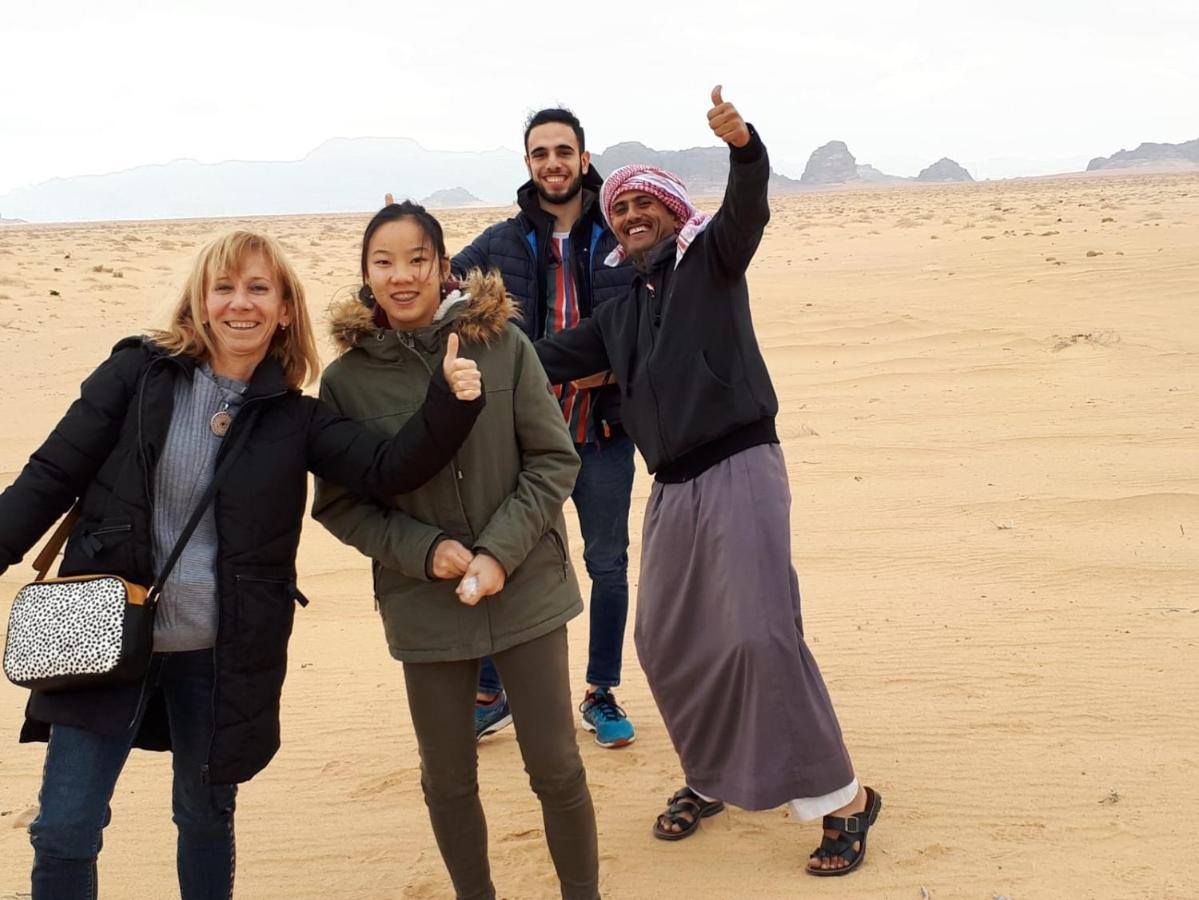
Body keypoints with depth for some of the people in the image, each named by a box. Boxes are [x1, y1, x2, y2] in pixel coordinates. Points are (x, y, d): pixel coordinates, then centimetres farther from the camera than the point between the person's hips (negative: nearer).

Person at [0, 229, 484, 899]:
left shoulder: (296, 418, 0)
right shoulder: (139, 374, -4)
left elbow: (390, 469, -13)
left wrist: (454, 401, -29)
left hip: (223, 655, 1)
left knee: (207, 818, 17)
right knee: (64, 831, 2)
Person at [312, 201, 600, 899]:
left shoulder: (503, 344, -7)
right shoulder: (348, 378, -4)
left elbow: (554, 460, -4)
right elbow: (340, 503, 0)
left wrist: (501, 552, -15)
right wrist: (425, 550, -14)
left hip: (527, 589, 0)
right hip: (426, 605, 1)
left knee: (556, 767, 9)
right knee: (449, 780, 13)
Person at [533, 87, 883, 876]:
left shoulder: (710, 257, 1)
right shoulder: (620, 310, 19)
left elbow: (749, 209, -19)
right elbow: (552, 358, 24)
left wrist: (742, 145, -40)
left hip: (739, 468, -7)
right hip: (672, 486, 7)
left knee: (761, 634, -15)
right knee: (666, 642, 10)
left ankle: (842, 798, -1)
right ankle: (712, 778, 30)